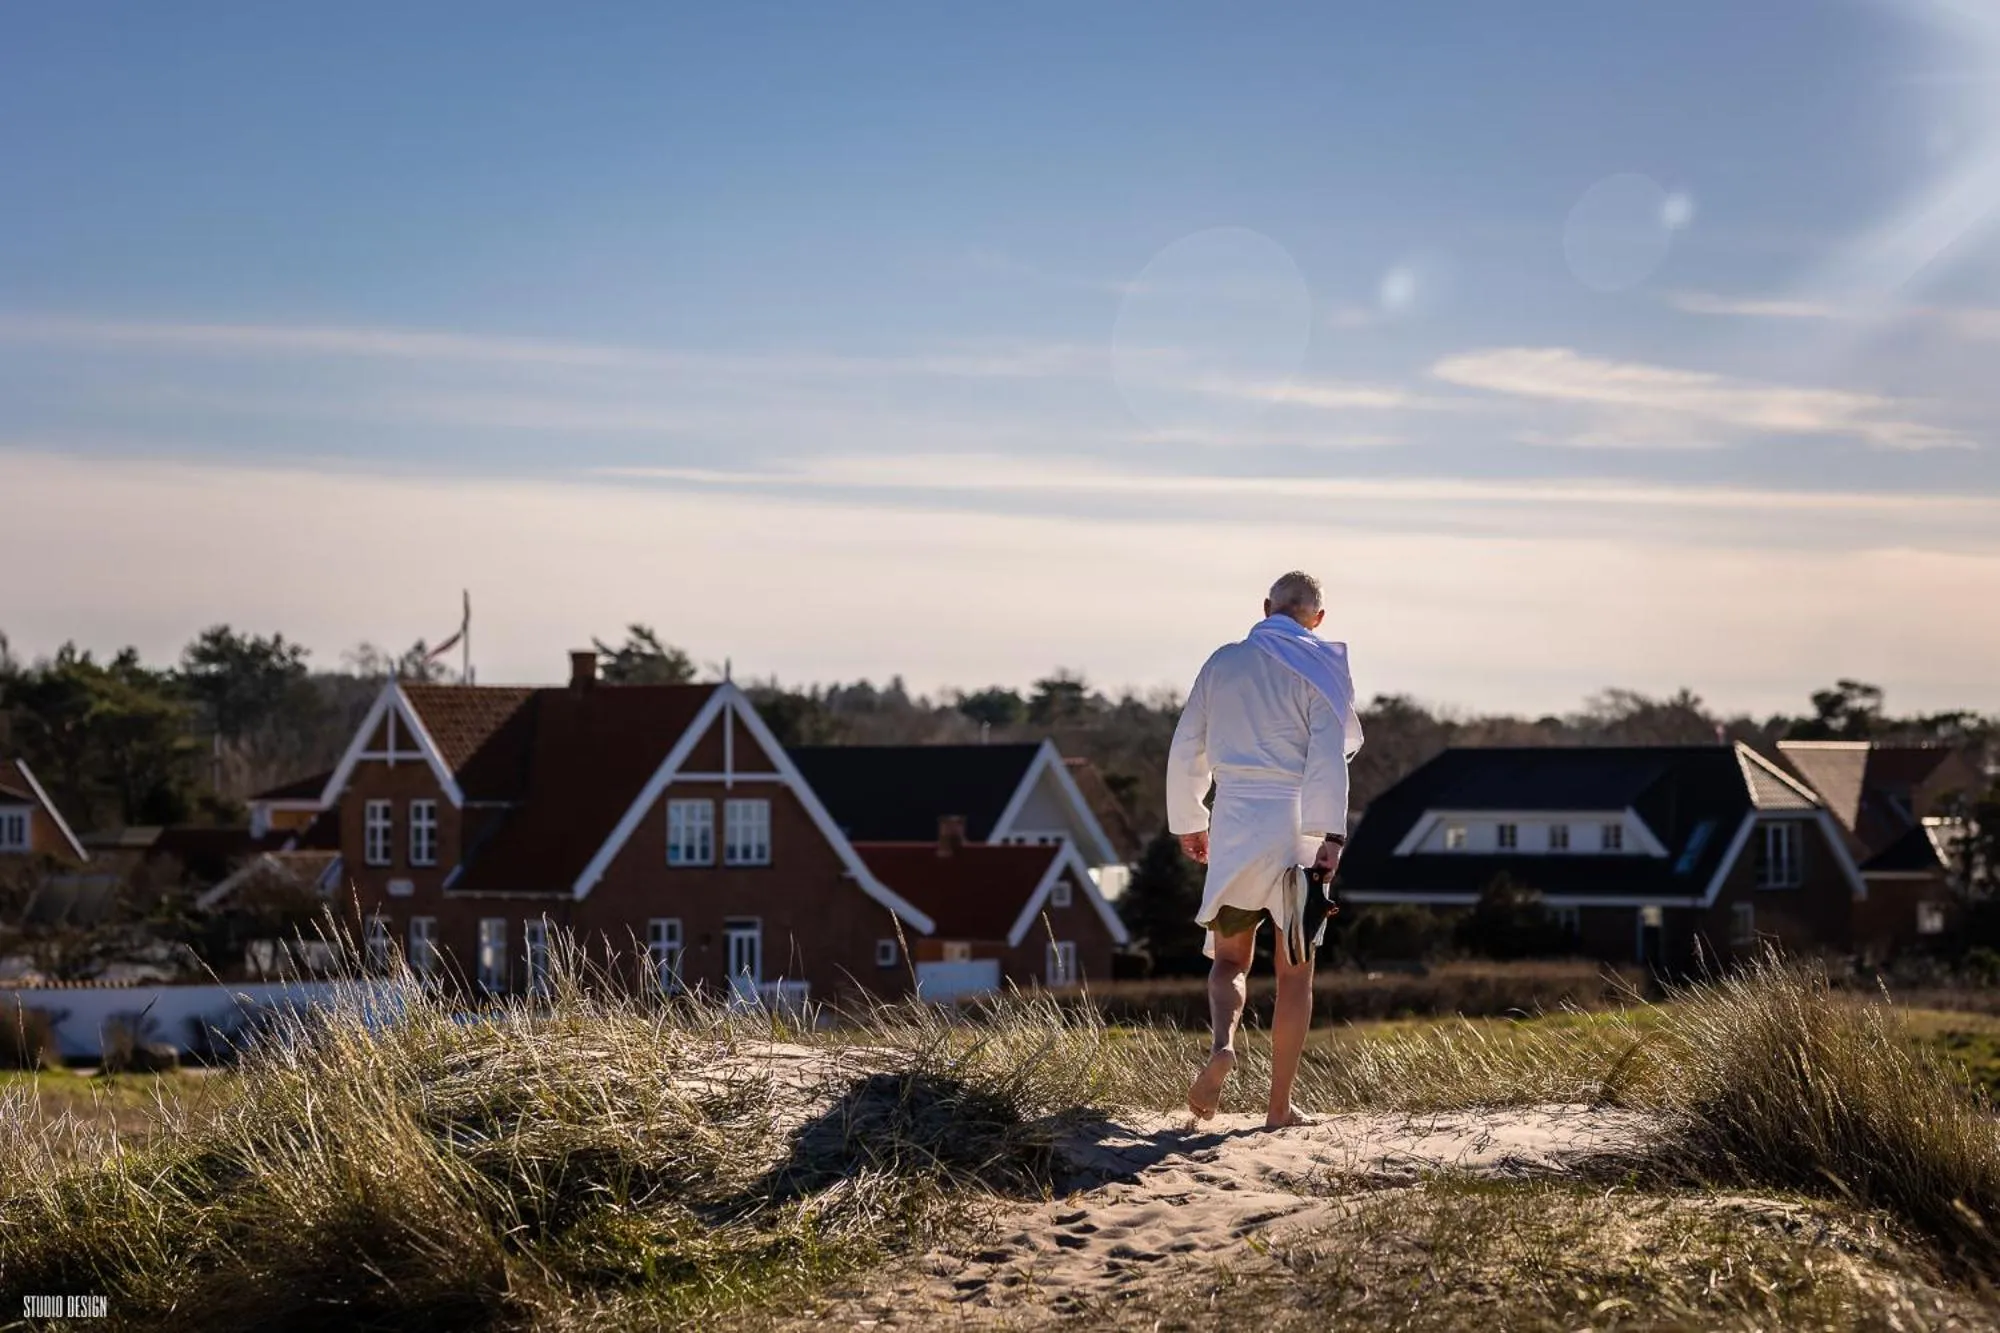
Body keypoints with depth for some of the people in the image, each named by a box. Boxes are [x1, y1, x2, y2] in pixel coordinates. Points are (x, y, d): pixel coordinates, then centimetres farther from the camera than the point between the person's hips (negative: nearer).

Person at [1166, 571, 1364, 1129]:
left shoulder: (1223, 662, 8)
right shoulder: (1320, 667, -2)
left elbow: (1185, 749, 11)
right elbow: (1328, 754, -14)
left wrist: (1188, 823, 22)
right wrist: (1331, 835, -18)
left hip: (1233, 829, 2)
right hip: (1296, 829, -2)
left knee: (1230, 960, 14)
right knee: (1295, 972, 8)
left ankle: (1222, 1042, -18)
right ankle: (1279, 1106, 9)